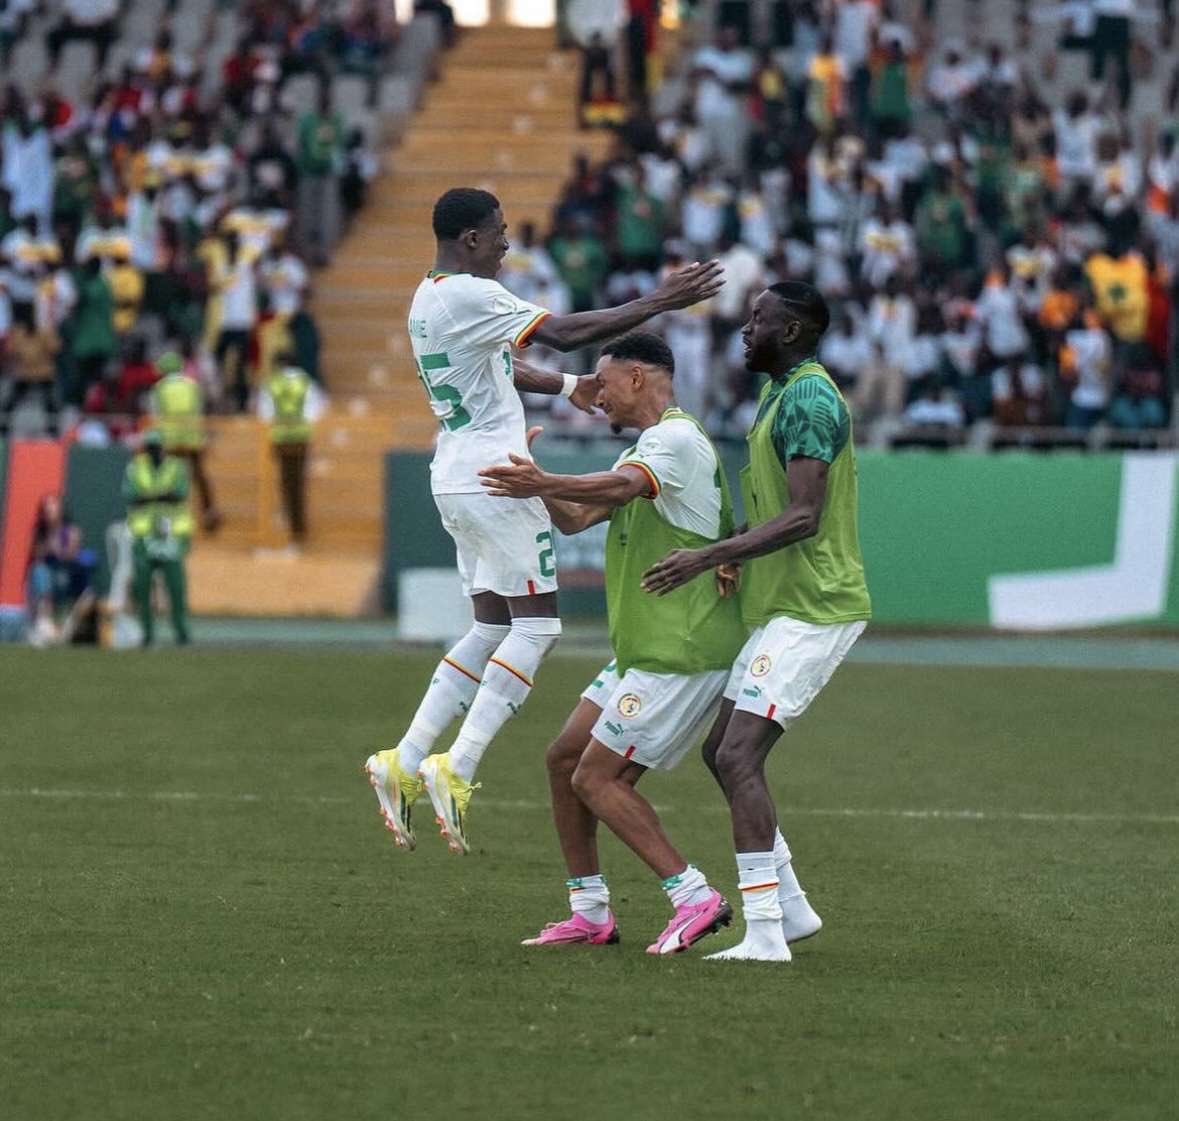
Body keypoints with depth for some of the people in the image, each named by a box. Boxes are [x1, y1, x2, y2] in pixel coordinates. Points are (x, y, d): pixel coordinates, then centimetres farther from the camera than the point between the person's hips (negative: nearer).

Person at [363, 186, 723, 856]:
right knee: (535, 626, -6)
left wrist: (565, 386, 33)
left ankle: (405, 762, 8)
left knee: (492, 629, 14)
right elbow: (564, 333, -22)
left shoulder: (428, 298, 15)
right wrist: (659, 303, -18)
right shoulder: (469, 296, -16)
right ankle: (457, 769, -14)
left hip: (455, 477, 10)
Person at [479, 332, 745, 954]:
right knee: (563, 761, 10)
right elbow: (576, 519, 22)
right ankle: (590, 913, 16)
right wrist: (531, 476, 7)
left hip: (681, 656, -10)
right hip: (642, 650, 10)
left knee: (595, 779, -11)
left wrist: (545, 483, -48)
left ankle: (694, 896, -8)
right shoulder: (645, 450, 20)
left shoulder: (677, 437, -14)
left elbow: (619, 487, -34)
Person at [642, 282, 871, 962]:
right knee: (723, 753, 12)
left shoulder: (808, 399, -16)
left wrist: (709, 557, -26)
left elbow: (803, 518, -24)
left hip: (812, 612, -11)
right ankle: (791, 908, 18)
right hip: (786, 608, 11)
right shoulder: (783, 395, 18)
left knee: (738, 756, -16)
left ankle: (765, 932, -18)